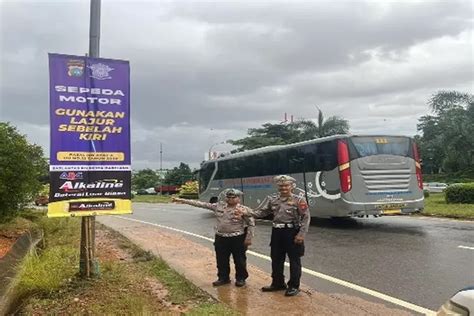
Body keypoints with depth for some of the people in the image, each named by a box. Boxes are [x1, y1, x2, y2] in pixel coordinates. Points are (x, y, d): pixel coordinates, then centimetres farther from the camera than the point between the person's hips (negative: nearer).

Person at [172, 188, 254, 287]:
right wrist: (183, 200, -1)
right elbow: (202, 204, 1)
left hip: (238, 238, -4)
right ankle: (223, 278, 30)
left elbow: (251, 224, -6)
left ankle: (241, 278, 25)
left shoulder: (244, 209, -10)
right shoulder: (219, 206, 2)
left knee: (239, 260, 7)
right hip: (221, 238, 4)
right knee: (221, 260, 12)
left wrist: (248, 238, -9)